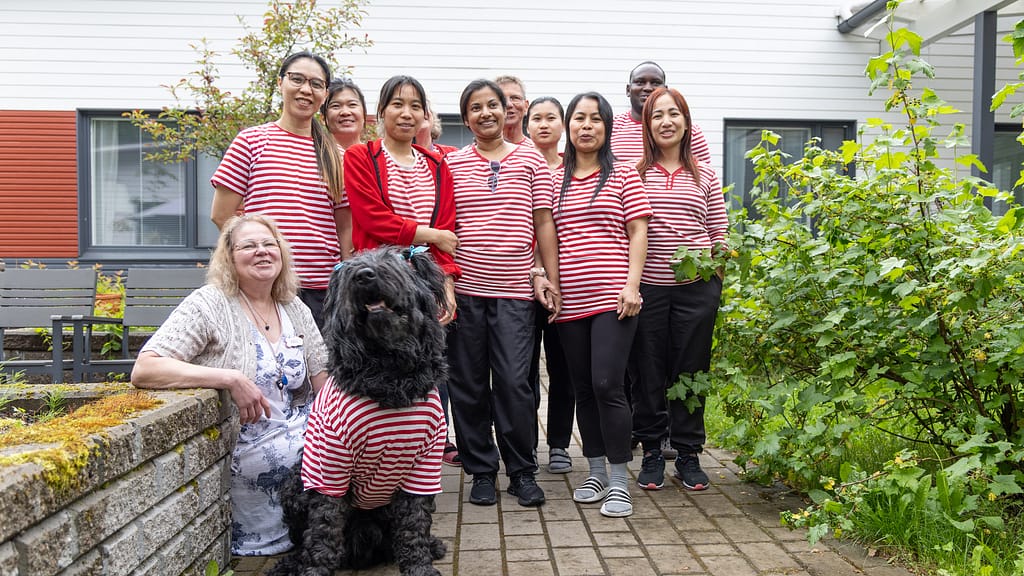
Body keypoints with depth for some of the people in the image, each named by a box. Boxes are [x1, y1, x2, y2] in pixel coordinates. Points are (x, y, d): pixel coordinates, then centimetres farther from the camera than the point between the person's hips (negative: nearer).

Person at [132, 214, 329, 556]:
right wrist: (231, 379, -30)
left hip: (299, 429, 7)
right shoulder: (209, 304, -12)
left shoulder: (295, 309, 7)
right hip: (247, 448, -6)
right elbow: (144, 369, -23)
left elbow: (325, 381, 7)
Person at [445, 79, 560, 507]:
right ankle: (481, 470, 20)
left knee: (514, 382, -4)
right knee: (469, 383, 5)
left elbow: (544, 223, 8)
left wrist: (550, 277, 3)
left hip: (515, 291, -1)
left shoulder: (531, 160, 9)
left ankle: (523, 471, 13)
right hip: (464, 290, 1)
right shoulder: (452, 164, 9)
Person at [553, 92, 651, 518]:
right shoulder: (553, 179, 12)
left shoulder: (623, 174, 5)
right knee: (583, 388, 10)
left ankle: (619, 481, 3)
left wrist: (632, 285, -9)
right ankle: (596, 472, 24)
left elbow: (638, 233, 1)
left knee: (607, 385, -10)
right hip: (570, 301, 4)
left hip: (612, 298, -4)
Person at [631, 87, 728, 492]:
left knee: (691, 371, 9)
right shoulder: (634, 173, 2)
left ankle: (688, 454, 23)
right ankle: (652, 452, 21)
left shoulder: (704, 175, 9)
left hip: (696, 288, 2)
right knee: (649, 372, 6)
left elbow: (719, 233, 12)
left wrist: (717, 263, -5)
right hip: (648, 288, -1)